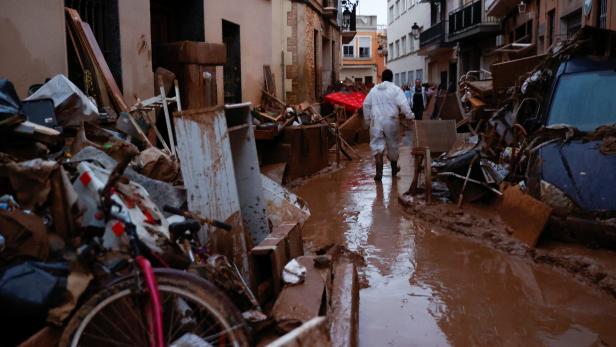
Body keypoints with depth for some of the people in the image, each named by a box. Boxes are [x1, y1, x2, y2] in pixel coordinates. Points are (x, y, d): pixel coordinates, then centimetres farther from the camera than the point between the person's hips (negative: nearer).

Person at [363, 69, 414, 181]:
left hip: (376, 121, 1)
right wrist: (410, 116, -5)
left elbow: (366, 104, 12)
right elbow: (403, 104, -12)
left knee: (377, 145, 0)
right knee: (392, 145, 15)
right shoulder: (396, 89, -3)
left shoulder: (374, 89, 9)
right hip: (391, 121, -1)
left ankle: (379, 172, -13)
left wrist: (367, 119, 20)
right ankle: (394, 168, 32)